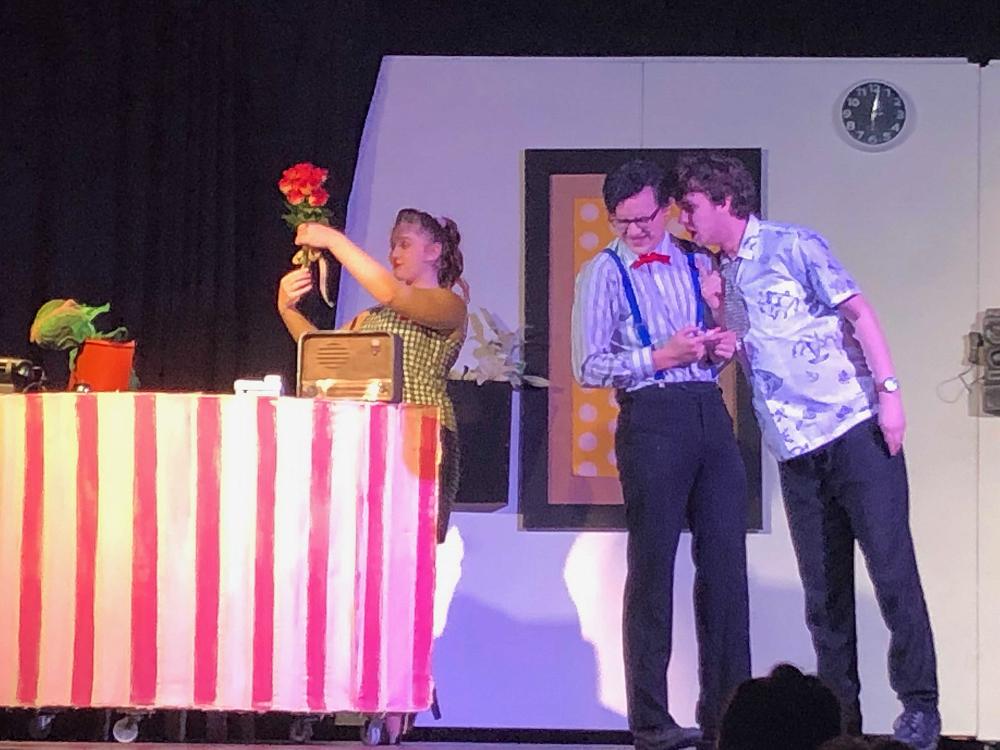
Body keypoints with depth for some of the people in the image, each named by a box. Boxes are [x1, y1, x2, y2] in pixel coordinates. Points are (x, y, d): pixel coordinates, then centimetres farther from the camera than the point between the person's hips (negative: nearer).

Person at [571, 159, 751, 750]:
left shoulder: (696, 265, 16)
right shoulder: (604, 273, 3)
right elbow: (589, 367, -4)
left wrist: (724, 344, 3)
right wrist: (660, 357, -14)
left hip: (711, 412, 5)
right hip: (651, 417, -5)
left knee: (726, 559, 2)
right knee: (653, 563, -2)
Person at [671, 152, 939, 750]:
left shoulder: (792, 246, -3)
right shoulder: (724, 277, 17)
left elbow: (859, 312, -8)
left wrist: (888, 389, -17)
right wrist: (718, 312, 5)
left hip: (854, 427, -7)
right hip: (797, 450, 7)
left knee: (892, 569, -8)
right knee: (823, 588, 6)